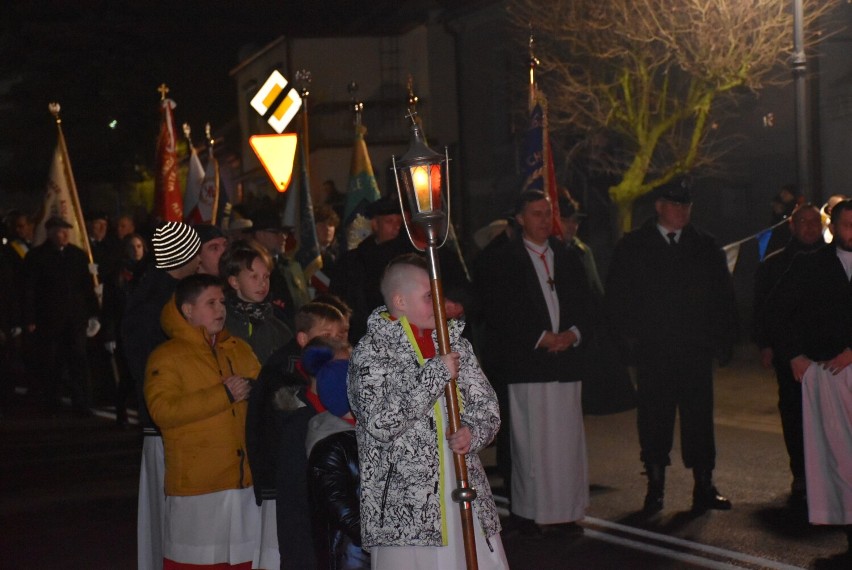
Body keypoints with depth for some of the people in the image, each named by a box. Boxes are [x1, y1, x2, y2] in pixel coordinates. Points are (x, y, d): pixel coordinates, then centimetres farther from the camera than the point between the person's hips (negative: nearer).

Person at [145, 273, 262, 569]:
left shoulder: (239, 349, 15)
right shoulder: (166, 357, -3)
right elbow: (162, 410, -17)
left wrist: (251, 389, -1)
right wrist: (223, 395, -17)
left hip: (245, 478, 6)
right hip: (197, 485, -5)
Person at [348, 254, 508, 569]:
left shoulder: (453, 342, 13)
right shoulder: (371, 352, -5)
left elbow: (486, 404, 15)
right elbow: (380, 423, -17)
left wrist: (474, 432, -8)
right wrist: (436, 374, -16)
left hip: (467, 495, 5)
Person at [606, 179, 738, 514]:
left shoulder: (705, 247, 11)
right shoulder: (632, 247, 5)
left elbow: (723, 295, 13)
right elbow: (617, 298, 5)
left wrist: (723, 340, 6)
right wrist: (628, 336, -4)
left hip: (696, 350, 1)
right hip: (652, 352, -1)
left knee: (699, 419, 0)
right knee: (654, 420, 1)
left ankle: (704, 487, 7)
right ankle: (655, 488, 9)